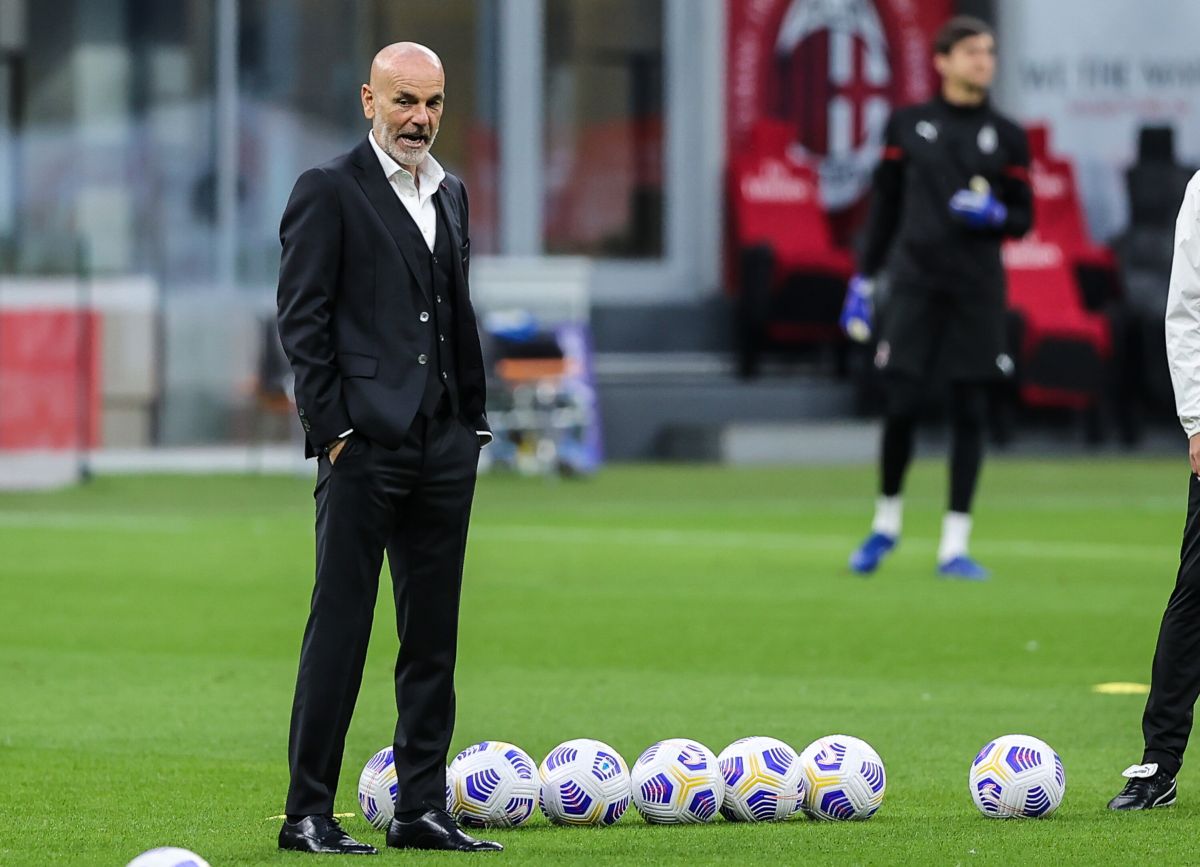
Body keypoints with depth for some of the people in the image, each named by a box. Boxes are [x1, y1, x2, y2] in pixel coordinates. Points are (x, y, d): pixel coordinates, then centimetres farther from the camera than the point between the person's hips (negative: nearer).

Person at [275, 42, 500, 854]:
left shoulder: (451, 194, 17)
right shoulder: (330, 191, -4)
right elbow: (303, 318, -8)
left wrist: (473, 419, 14)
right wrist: (332, 427, -13)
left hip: (443, 449, 7)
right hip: (365, 443, -7)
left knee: (434, 633, 9)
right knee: (340, 627, -6)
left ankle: (423, 808, 14)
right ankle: (309, 812, -2)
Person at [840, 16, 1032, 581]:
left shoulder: (1007, 137, 8)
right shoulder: (907, 125, 7)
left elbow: (1023, 218, 11)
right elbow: (885, 208, 10)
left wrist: (994, 214, -11)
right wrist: (864, 279, 7)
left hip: (979, 289, 1)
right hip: (916, 280, -1)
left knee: (970, 412, -2)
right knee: (901, 405, -6)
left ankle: (955, 547, 3)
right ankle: (886, 522, 17)